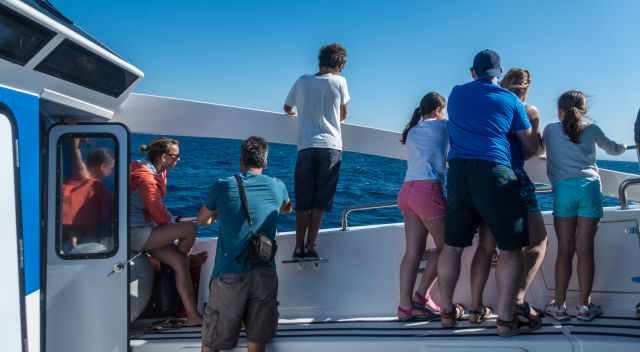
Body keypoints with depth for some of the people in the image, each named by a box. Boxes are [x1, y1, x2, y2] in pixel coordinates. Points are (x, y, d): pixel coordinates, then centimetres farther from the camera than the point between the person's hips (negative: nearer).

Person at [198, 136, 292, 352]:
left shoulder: (222, 186, 2)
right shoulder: (277, 187, 7)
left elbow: (202, 220, 20)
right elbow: (287, 209, 31)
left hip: (229, 275, -1)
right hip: (264, 275, 1)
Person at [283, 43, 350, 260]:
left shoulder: (303, 81, 9)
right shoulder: (339, 82, 4)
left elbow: (287, 108, 23)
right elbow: (343, 115, 14)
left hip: (306, 146, 2)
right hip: (330, 147, -1)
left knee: (303, 202, 6)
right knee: (320, 202, 3)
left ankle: (299, 247, 1)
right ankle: (310, 247, -1)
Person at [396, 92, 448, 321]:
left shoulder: (412, 132, 23)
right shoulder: (441, 126, 5)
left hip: (407, 191, 7)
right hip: (428, 190, -7)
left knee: (413, 251, 3)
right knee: (444, 246, 6)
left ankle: (405, 306, -2)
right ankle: (422, 296, 7)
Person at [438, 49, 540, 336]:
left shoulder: (456, 94, 15)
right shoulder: (510, 100, 7)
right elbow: (531, 146, 13)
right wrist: (519, 157, 33)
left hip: (458, 171, 4)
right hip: (494, 173, -4)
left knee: (452, 245, 12)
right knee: (511, 247, 3)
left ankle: (447, 312, 19)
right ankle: (505, 319, -1)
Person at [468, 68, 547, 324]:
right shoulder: (530, 111, 4)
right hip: (514, 178, -4)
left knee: (485, 246, 10)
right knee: (538, 241, 9)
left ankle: (476, 307, 4)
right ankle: (519, 298, -7)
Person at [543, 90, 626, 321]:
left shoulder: (550, 130, 11)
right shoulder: (592, 130, 15)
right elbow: (613, 149, 33)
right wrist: (623, 147, 55)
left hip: (563, 188, 0)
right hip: (589, 187, 1)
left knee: (564, 250, 2)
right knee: (585, 250, 2)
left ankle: (559, 305, 5)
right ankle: (584, 306, 6)